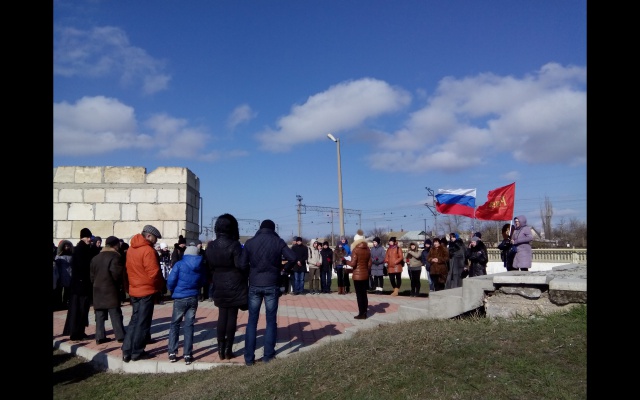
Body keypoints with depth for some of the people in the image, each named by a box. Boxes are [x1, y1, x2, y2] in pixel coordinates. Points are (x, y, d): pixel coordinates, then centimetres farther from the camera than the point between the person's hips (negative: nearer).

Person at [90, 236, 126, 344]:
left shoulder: (95, 257, 14)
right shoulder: (115, 256, -10)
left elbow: (92, 275, 14)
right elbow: (116, 273, -19)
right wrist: (119, 283, -2)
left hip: (98, 289, 6)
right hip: (110, 289, -6)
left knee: (99, 315, 9)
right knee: (115, 314, -3)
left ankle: (100, 337, 10)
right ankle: (121, 336, -1)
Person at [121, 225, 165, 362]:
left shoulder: (131, 248, 9)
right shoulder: (148, 250, -18)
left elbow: (129, 270, 13)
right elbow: (153, 273, -21)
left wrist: (131, 286, 17)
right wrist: (160, 285, -4)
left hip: (134, 290, 8)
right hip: (147, 291, -8)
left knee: (135, 320, 15)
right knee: (143, 322, 3)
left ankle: (127, 351, 15)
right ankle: (137, 352, 11)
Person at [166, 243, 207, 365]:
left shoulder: (179, 264, -10)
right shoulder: (201, 267, 0)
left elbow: (170, 281, -12)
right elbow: (203, 282, 8)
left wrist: (172, 291, 7)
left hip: (179, 299, -2)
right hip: (193, 299, 2)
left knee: (175, 325, 12)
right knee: (189, 326, 7)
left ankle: (172, 353, 12)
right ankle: (187, 355, 7)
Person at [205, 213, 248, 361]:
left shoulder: (210, 246, 1)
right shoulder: (234, 245, -16)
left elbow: (209, 267, 6)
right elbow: (241, 265, -18)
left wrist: (214, 280, 16)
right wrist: (247, 276, 0)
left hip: (219, 286, 4)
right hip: (234, 286, -4)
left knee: (222, 316, 13)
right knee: (232, 316, 5)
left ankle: (221, 349, 15)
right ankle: (228, 349, 9)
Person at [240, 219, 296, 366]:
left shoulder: (250, 242, -1)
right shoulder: (278, 242, -3)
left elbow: (242, 264, -5)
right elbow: (293, 258, -11)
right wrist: (279, 266, 6)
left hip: (254, 285, 1)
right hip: (271, 285, -1)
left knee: (252, 321, 8)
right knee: (271, 320, 8)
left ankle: (249, 357, 9)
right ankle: (268, 355, 10)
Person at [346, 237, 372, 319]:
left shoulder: (355, 250, -13)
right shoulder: (368, 250, 5)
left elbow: (353, 263, -17)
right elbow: (369, 264, 6)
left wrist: (346, 261, 1)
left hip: (358, 275, -6)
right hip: (365, 275, 6)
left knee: (359, 295, 0)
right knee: (364, 294, 12)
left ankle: (361, 314, 3)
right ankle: (364, 313, 16)